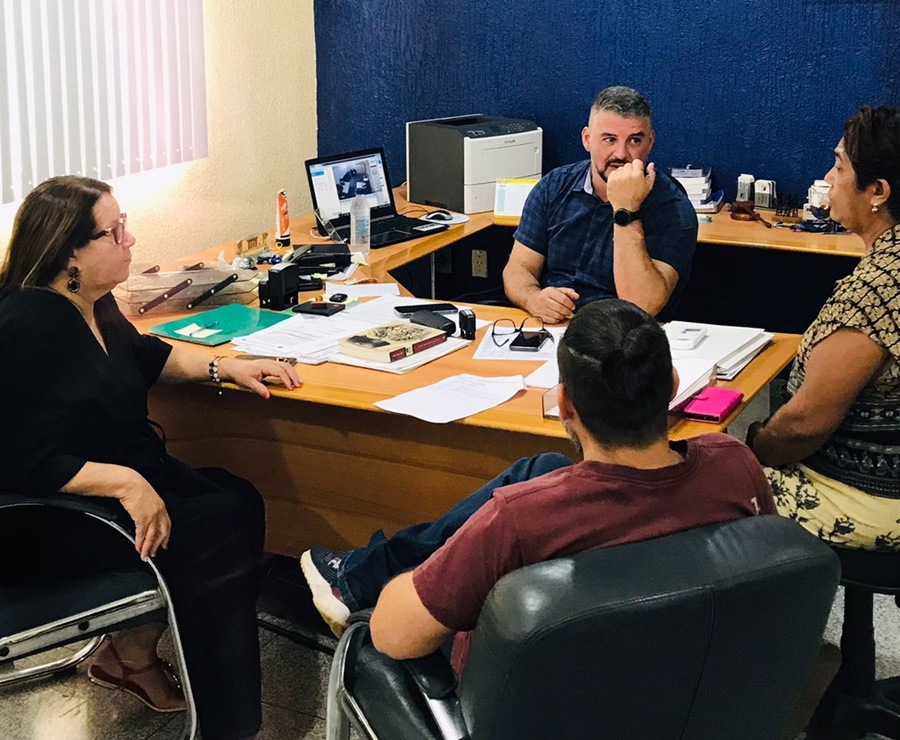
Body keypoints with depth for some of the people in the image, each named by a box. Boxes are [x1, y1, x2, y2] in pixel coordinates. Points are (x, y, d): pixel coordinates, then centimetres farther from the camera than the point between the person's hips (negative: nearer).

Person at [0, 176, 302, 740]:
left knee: (241, 501, -7)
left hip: (132, 471, 10)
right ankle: (132, 655, 2)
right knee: (220, 532, -18)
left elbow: (144, 356, 24)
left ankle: (129, 654, 6)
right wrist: (124, 483, -31)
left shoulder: (89, 303, 4)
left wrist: (224, 367, 11)